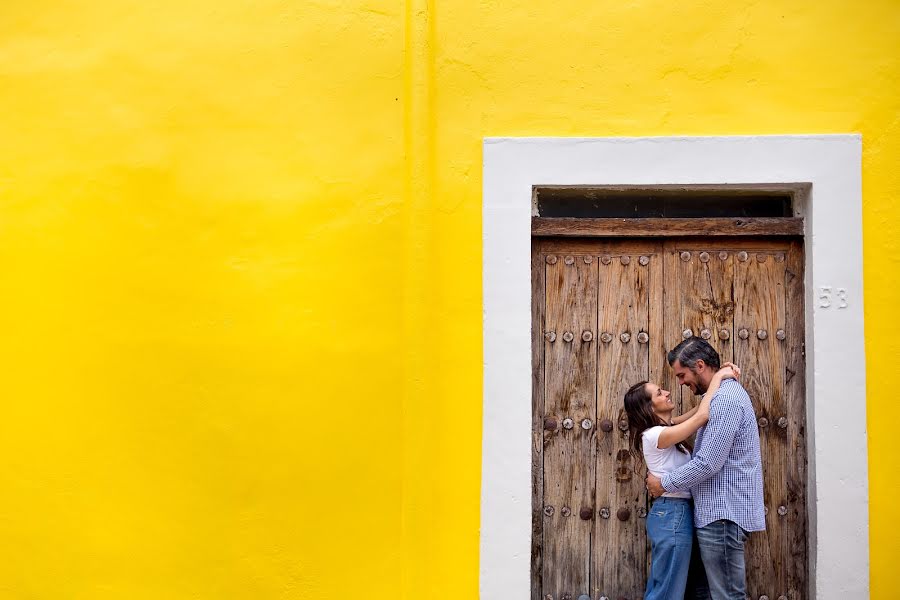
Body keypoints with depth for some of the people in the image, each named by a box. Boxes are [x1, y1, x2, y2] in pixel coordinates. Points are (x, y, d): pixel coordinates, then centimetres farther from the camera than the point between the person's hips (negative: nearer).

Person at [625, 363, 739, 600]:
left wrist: (724, 374, -1)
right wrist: (718, 377, -14)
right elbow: (702, 416, -25)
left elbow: (698, 410, 13)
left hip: (677, 513, 10)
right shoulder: (654, 435, -18)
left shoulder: (667, 428, 11)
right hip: (672, 515, -10)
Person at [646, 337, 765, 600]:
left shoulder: (725, 399, -17)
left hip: (723, 514, -11)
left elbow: (708, 463, -21)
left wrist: (664, 484, -10)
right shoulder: (724, 393, 17)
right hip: (721, 511, 11)